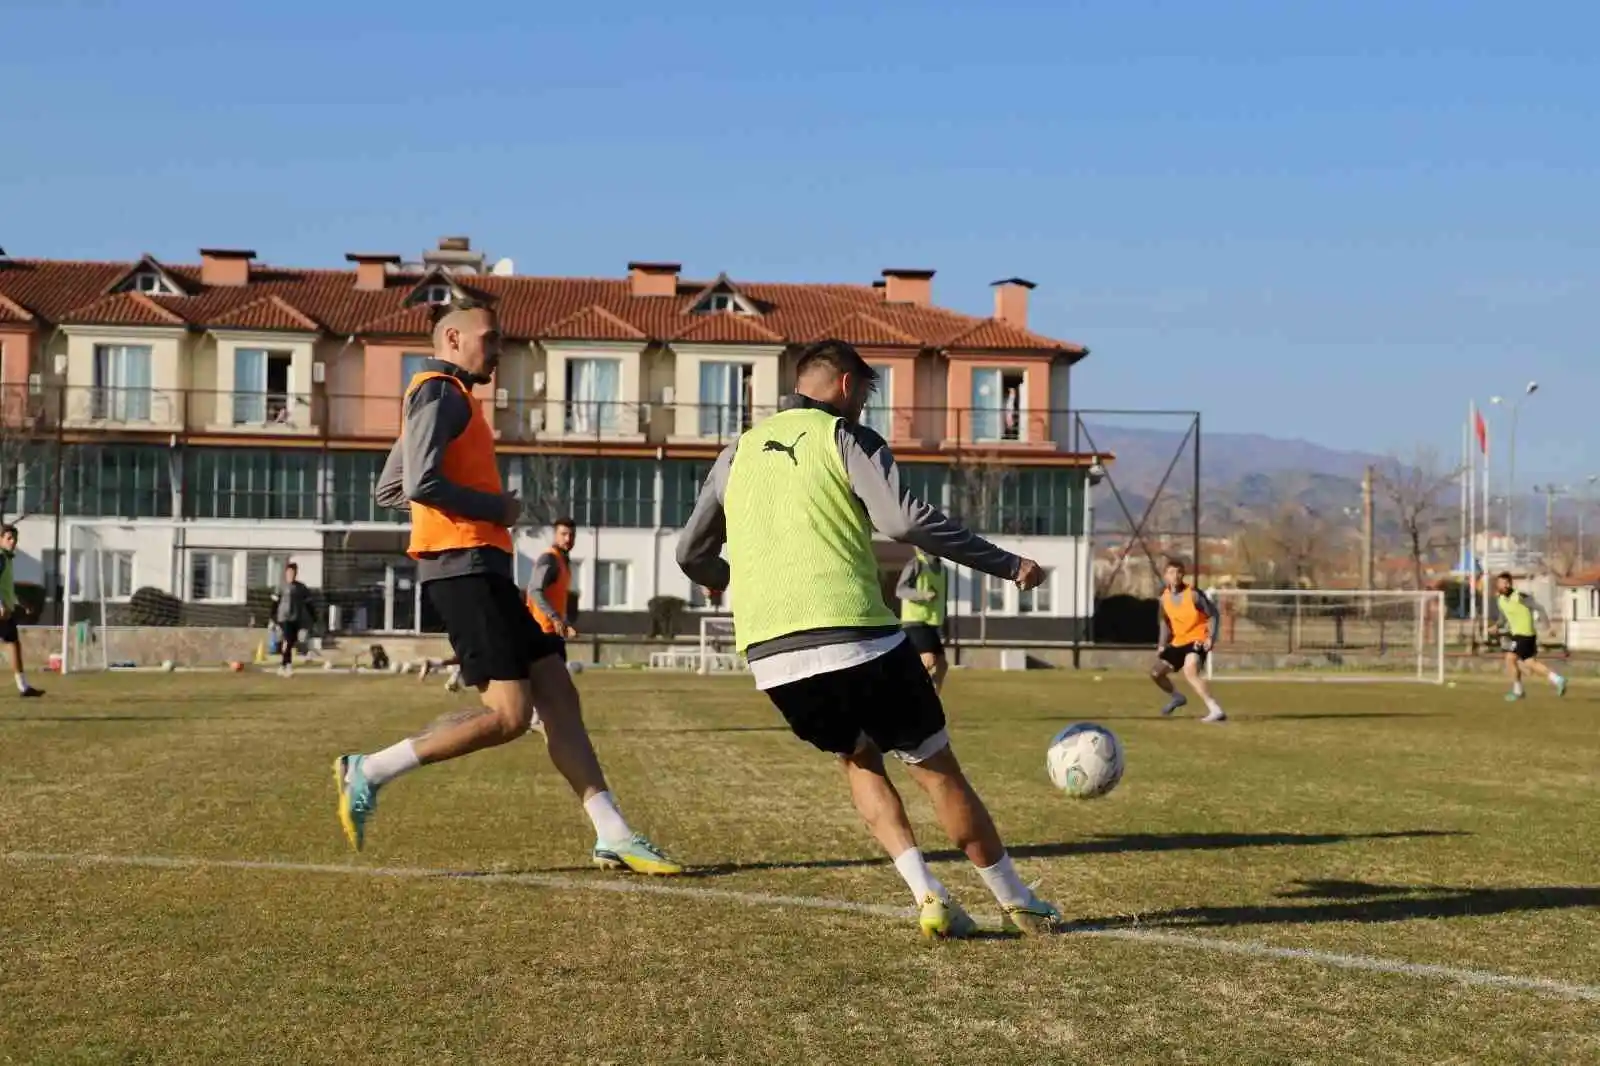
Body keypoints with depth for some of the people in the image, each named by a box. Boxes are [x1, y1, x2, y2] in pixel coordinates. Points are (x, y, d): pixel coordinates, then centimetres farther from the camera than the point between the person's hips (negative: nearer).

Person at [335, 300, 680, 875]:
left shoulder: (450, 397, 25)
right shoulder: (440, 391, -6)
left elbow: (387, 489, 28)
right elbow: (421, 484, -19)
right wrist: (498, 508, -7)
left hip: (483, 571, 11)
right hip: (464, 565, -11)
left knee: (558, 694, 3)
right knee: (510, 714, -15)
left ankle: (614, 836, 1)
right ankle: (369, 771, -7)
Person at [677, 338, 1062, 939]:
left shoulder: (738, 453, 19)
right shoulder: (845, 437, 4)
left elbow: (691, 554, 24)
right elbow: (905, 521, -11)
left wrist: (724, 579, 48)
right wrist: (1006, 565, -5)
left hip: (769, 657, 5)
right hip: (855, 638, -5)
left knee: (858, 761, 27)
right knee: (937, 769, 12)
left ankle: (929, 897, 13)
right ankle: (1018, 904, 21)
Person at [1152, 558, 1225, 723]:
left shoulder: (1193, 594, -17)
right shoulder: (1164, 598, 1)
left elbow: (1212, 615, -10)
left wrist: (1210, 637, -22)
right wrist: (1163, 644, 9)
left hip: (1197, 640, -8)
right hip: (1178, 642, 8)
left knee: (1190, 673, -33)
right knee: (1156, 672, 12)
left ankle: (1216, 711, -38)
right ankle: (1176, 697, 41)